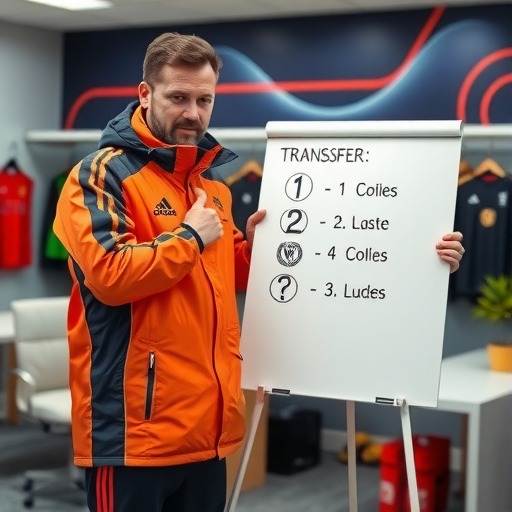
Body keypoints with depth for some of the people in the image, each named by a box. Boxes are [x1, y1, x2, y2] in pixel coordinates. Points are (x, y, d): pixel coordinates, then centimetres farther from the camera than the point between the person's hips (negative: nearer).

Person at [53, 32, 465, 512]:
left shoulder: (212, 184, 17)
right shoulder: (102, 174, -8)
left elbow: (241, 270, 25)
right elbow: (109, 275, -23)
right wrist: (190, 238, -12)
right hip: (134, 429, -7)